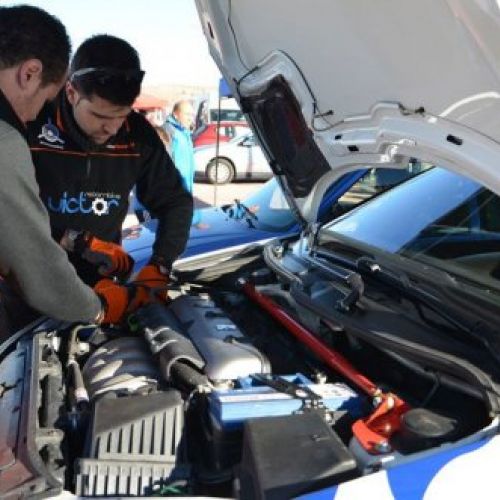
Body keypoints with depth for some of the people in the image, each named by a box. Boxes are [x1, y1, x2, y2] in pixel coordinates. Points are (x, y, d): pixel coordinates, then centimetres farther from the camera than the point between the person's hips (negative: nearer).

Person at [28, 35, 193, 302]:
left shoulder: (138, 134, -10)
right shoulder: (29, 125, -21)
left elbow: (176, 201, -2)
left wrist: (159, 266, -16)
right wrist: (73, 240, -26)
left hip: (97, 279, 3)